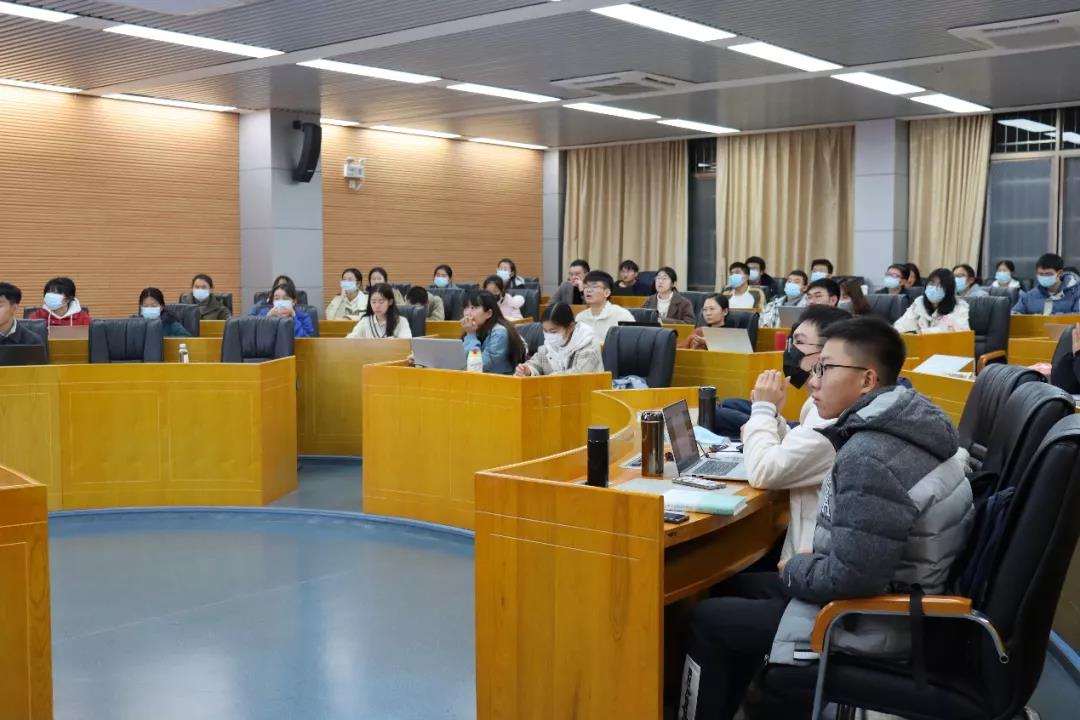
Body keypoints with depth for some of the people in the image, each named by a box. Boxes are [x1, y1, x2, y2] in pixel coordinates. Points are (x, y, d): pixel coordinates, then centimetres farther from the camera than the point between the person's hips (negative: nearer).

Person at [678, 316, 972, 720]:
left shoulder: (870, 457, -28)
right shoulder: (904, 425, 2)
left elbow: (849, 579, -30)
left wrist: (793, 569, -11)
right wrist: (807, 564, 4)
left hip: (872, 623, -9)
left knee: (706, 619, 2)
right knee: (742, 587, 23)